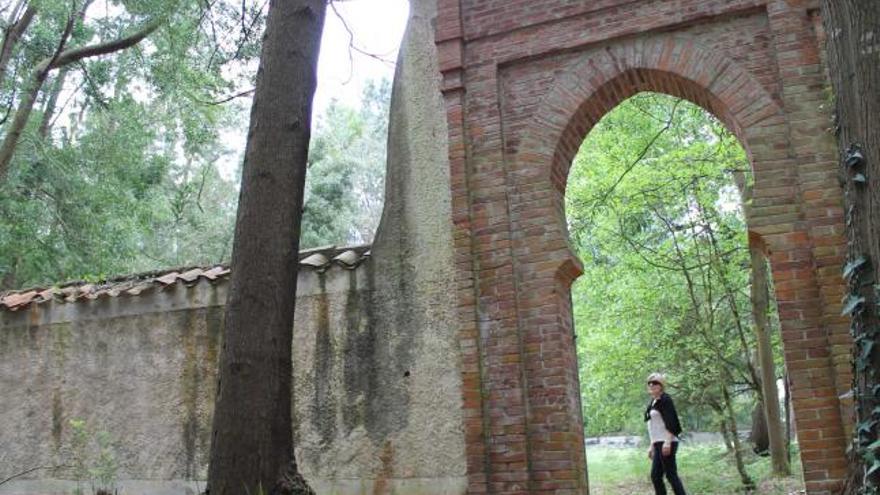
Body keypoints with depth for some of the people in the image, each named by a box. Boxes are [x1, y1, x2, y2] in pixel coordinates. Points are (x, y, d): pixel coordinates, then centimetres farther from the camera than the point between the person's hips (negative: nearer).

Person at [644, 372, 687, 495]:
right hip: (658, 444, 9)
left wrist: (668, 442, -25)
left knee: (671, 474, -8)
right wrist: (652, 446, 20)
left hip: (666, 443, -9)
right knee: (655, 476, 8)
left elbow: (670, 422, -17)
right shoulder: (653, 402, 18)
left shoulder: (665, 399, -7)